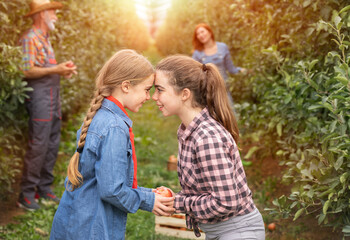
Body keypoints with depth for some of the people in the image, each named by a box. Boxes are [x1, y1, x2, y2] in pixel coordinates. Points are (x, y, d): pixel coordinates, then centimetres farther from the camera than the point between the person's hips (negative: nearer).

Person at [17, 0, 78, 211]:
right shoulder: (30, 39, -9)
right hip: (40, 98, -9)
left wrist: (63, 69, 7)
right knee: (38, 146, -9)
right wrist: (55, 69, -23)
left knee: (52, 145, 11)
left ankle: (44, 188, 21)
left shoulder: (45, 39, 20)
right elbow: (27, 71, -18)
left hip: (53, 98, 9)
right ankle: (26, 195, -2)